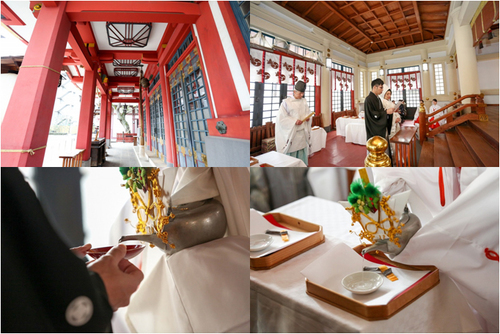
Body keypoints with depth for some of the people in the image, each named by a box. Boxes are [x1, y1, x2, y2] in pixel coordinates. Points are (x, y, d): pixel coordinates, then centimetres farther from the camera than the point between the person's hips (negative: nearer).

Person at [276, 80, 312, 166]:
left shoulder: (303, 101, 8)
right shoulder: (286, 102, -9)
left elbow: (308, 112, 17)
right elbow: (281, 117, -13)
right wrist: (294, 121, -21)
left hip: (303, 131, 5)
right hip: (291, 132, -5)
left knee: (302, 151, 10)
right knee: (291, 152, -1)